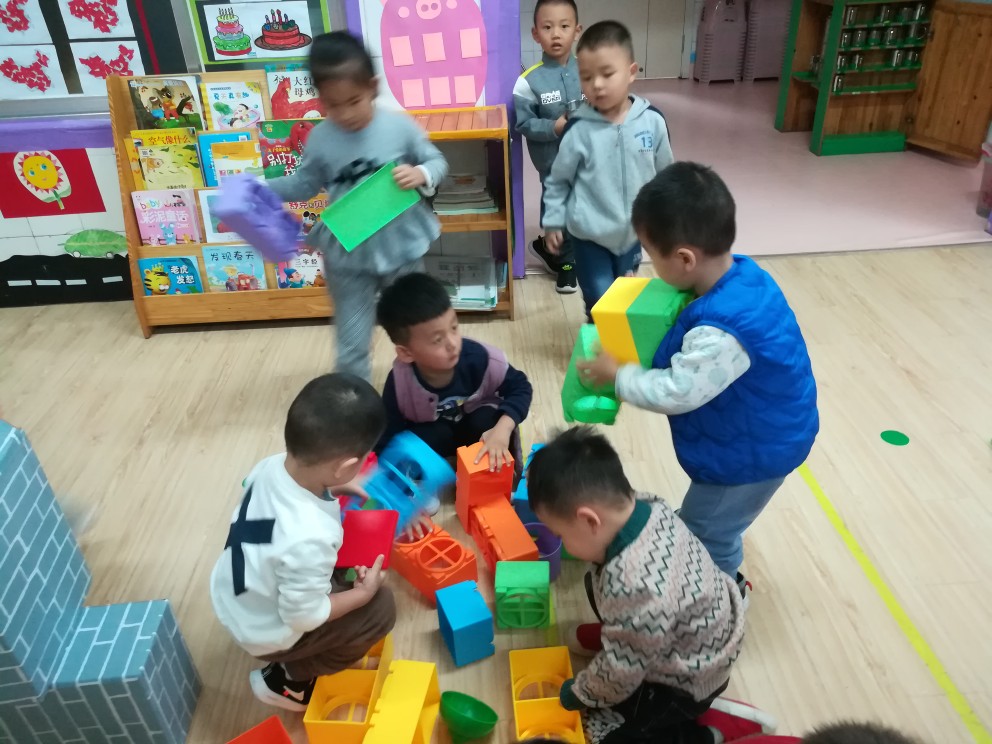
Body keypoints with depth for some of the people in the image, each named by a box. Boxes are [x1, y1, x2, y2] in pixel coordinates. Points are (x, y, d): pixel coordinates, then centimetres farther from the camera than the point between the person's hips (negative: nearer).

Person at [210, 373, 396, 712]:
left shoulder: (273, 465, -21)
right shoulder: (310, 539, -43)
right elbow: (304, 616, -27)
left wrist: (337, 487, 1)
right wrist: (363, 592, -14)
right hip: (265, 633, -7)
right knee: (381, 607, -1)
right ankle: (288, 679, 10)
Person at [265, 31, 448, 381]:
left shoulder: (399, 126, -11)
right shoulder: (319, 139, -8)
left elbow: (437, 161, -1)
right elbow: (305, 184, 5)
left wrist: (422, 175, -23)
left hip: (401, 249, 0)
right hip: (347, 257, 0)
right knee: (351, 347, 9)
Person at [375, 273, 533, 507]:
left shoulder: (480, 357, -33)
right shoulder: (399, 383, -31)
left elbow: (520, 387, -19)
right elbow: (385, 443, -22)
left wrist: (502, 429, -37)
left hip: (477, 427, 1)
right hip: (434, 432, 0)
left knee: (487, 420, -32)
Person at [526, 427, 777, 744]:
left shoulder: (634, 588, -41)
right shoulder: (647, 506, -20)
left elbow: (621, 673, -25)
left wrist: (578, 693, -6)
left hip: (688, 679, -8)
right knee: (595, 585, 9)